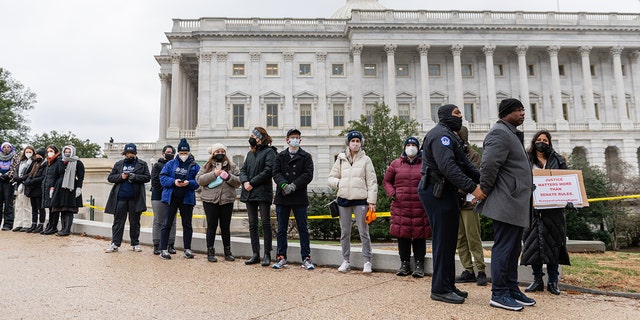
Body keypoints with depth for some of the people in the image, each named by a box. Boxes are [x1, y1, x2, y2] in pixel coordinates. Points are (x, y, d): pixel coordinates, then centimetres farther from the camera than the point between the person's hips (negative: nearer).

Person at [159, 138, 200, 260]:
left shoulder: (195, 166, 4)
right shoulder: (170, 164, 5)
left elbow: (198, 182, -3)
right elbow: (163, 178, -2)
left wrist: (189, 183, -22)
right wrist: (174, 182, -19)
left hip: (187, 198, 1)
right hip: (171, 198, 0)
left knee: (187, 224, 9)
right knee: (167, 224, 2)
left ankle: (187, 249, 19)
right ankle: (163, 249, 9)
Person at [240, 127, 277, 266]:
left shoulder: (269, 152, -3)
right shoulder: (250, 153, 19)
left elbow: (268, 171, -14)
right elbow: (243, 169, 15)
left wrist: (252, 183, -15)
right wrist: (244, 181, -6)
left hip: (263, 193, -7)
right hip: (249, 193, 7)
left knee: (266, 223, -1)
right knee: (252, 224, 9)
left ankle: (267, 255, 7)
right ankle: (255, 254, 17)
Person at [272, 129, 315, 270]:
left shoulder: (306, 156, 6)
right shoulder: (280, 156, 12)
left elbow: (308, 175, -5)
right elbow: (276, 173, 1)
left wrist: (294, 185, -16)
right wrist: (283, 184, -18)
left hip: (300, 197, -2)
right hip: (282, 197, 2)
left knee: (303, 229, 3)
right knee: (281, 229, 7)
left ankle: (306, 258, 10)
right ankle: (281, 258, 17)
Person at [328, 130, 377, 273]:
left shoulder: (366, 160, 3)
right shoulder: (341, 159, 9)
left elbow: (372, 182, -1)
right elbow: (331, 178, 12)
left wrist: (372, 201, -7)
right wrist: (339, 183, -9)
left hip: (360, 200, -3)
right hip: (343, 200, 3)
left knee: (364, 232, -1)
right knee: (344, 232, 10)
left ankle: (367, 261, 11)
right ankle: (346, 261, 22)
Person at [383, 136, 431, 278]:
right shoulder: (396, 164, 9)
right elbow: (386, 181, 16)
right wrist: (391, 193, 1)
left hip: (420, 208, -1)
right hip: (400, 207, 1)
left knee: (419, 235, 3)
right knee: (402, 235, 5)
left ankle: (419, 265, 14)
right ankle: (404, 264, 17)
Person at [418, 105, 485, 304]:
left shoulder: (449, 136, 22)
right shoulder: (441, 134, -13)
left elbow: (464, 164, 18)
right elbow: (448, 167, -26)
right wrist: (472, 188, -29)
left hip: (446, 192, 11)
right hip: (437, 192, -11)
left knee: (448, 240, 14)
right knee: (443, 240, -6)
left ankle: (448, 286, 23)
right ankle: (440, 289, 3)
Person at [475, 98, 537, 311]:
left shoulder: (511, 134, 20)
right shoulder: (500, 133, -13)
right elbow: (488, 165, -23)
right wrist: (484, 192, -14)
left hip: (515, 202, 10)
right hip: (506, 203, -10)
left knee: (513, 249, 14)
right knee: (503, 248, -4)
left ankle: (512, 289, 24)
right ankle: (498, 294, 4)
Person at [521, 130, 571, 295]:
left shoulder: (558, 160, 12)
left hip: (553, 209, 1)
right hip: (533, 208, -1)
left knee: (553, 243, 3)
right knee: (534, 243, 0)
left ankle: (553, 281, 14)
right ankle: (537, 280, 11)